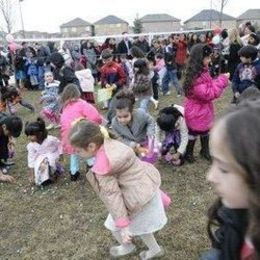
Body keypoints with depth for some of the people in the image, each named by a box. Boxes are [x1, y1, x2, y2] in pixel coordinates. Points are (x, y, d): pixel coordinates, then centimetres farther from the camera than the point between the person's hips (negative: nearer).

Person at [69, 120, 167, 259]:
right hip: (148, 182, 8)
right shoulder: (112, 143, -5)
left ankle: (127, 247, 48)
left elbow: (112, 196, -25)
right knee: (140, 222, 31)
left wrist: (123, 225, -19)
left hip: (138, 197, -8)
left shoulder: (102, 168, -28)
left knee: (114, 226, 20)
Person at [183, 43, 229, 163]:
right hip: (196, 111, -9)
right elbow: (207, 93, -30)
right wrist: (222, 80, -23)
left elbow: (209, 86, 14)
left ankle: (205, 150, 41)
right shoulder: (195, 76, -31)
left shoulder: (202, 71, 0)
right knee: (193, 132, 10)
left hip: (203, 108, 9)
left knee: (205, 130, 22)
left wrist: (222, 80, -2)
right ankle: (188, 153, 30)